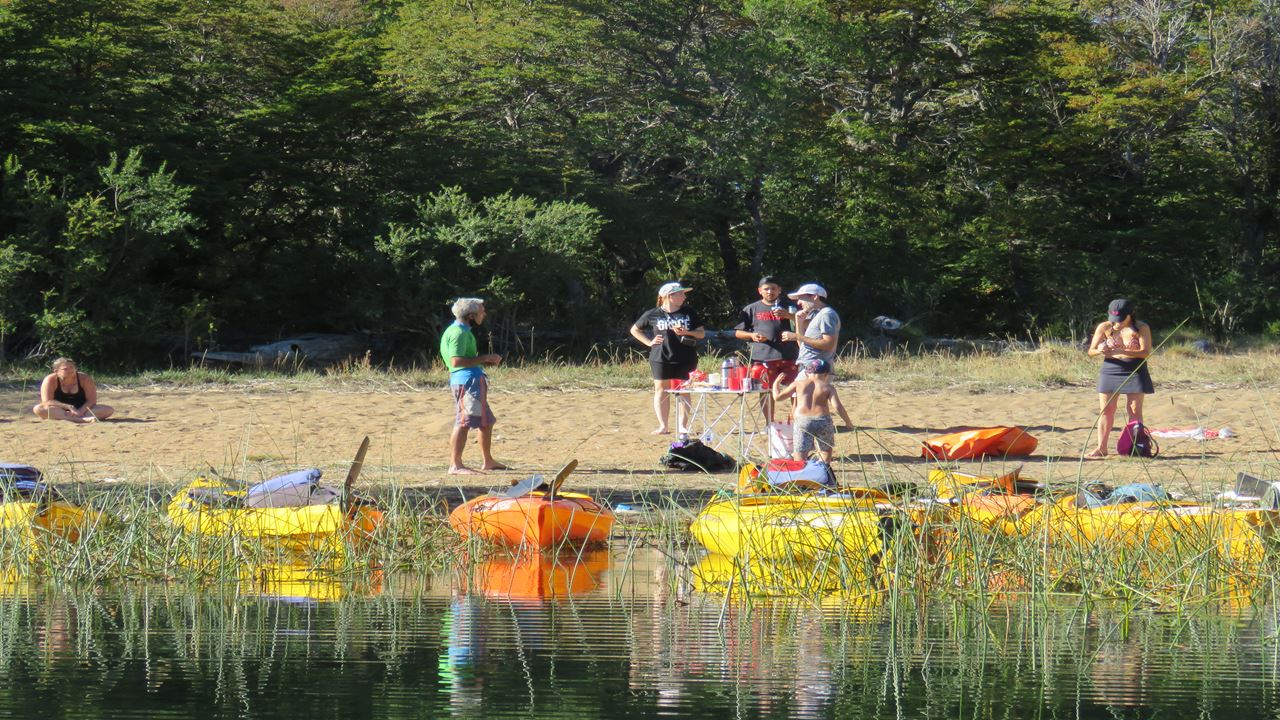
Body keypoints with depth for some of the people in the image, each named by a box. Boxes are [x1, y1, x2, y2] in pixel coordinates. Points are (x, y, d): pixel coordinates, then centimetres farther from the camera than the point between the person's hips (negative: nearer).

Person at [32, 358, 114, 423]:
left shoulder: (84, 379, -6)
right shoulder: (50, 380, -12)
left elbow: (92, 400, -9)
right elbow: (47, 402, -20)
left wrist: (79, 412, -28)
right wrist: (70, 407, -29)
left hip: (82, 409, 2)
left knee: (109, 409, -20)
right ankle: (82, 419, -50)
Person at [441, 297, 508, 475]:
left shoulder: (463, 331, 21)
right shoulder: (458, 333, -12)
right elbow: (456, 361, -22)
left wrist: (486, 361, 13)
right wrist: (484, 358, -17)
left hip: (475, 381, 11)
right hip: (466, 381, -11)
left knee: (487, 422, 18)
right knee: (464, 423, -13)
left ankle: (488, 461, 29)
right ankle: (455, 465, -14)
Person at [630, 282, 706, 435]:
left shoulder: (688, 313, 5)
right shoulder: (653, 314, 2)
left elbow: (702, 333, 7)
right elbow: (635, 330, 13)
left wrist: (686, 332, -11)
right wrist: (649, 342, 1)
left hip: (685, 359, 1)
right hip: (661, 359, -1)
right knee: (661, 390, 0)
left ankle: (681, 425, 4)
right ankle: (663, 426, 5)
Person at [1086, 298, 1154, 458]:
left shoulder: (1141, 328, -7)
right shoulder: (1104, 328, 0)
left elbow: (1145, 352, -16)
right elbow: (1091, 351, 4)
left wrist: (1121, 352, -27)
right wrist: (1099, 351, -22)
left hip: (1134, 372, -2)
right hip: (1110, 371, 2)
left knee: (1134, 410, -1)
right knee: (1106, 410, 1)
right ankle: (1101, 448, 4)